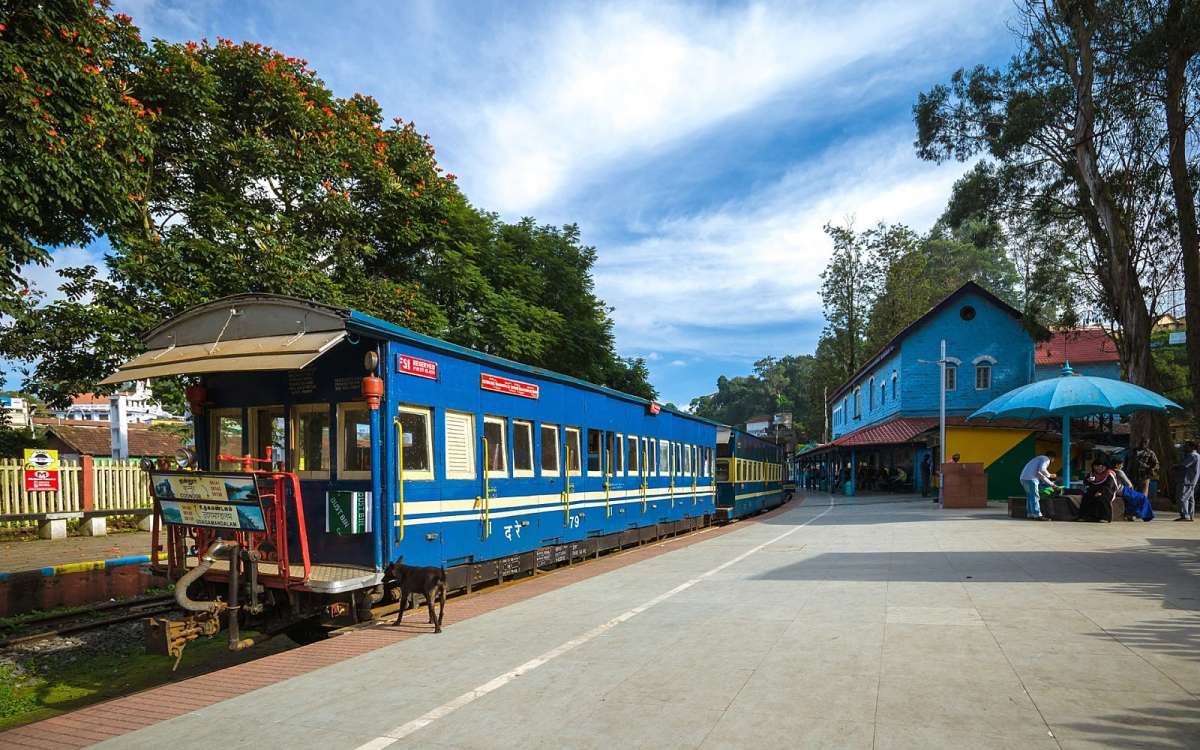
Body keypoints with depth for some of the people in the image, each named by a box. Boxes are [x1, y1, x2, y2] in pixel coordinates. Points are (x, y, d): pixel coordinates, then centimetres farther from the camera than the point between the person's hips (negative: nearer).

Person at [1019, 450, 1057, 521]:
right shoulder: (1046, 459, 2)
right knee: (1034, 496, -8)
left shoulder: (1039, 458, 31)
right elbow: (1042, 469, -19)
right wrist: (1049, 475, -1)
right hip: (1030, 478, -9)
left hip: (1024, 478, 9)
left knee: (1030, 496, 14)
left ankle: (1030, 514, 16)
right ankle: (1037, 515, -10)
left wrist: (1051, 483, 38)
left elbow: (1040, 475, 34)